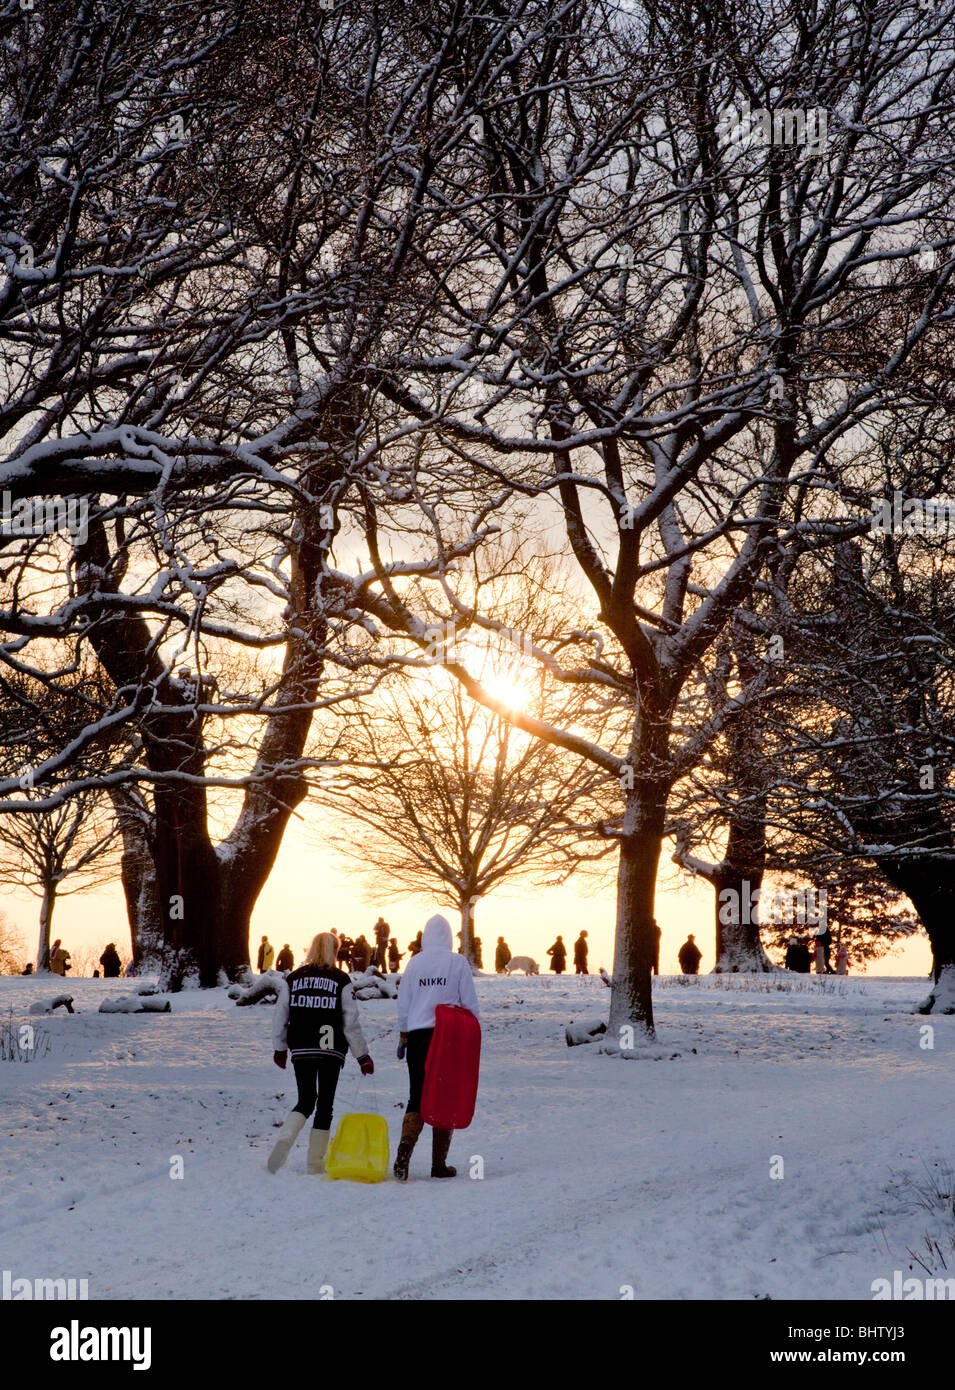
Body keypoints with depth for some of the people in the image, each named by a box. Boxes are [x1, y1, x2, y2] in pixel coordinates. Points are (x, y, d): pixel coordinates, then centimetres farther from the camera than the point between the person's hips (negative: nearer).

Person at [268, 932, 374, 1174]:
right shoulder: (341, 980, -4)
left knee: (305, 1101, 12)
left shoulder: (293, 978, 4)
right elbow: (351, 1022, -5)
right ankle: (315, 1163, 6)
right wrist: (363, 1056, 2)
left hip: (301, 1050, 2)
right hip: (331, 1051, -2)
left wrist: (279, 1049, 18)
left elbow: (280, 1016, 7)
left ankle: (285, 1139, -17)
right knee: (325, 1104, 7)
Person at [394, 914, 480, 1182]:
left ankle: (404, 1151, -15)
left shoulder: (414, 963, 3)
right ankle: (439, 1164, 7)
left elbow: (403, 1005, 7)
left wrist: (403, 1039, 16)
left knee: (417, 1098, 6)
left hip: (418, 1035, 2)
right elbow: (470, 1003, -1)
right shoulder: (458, 963, -3)